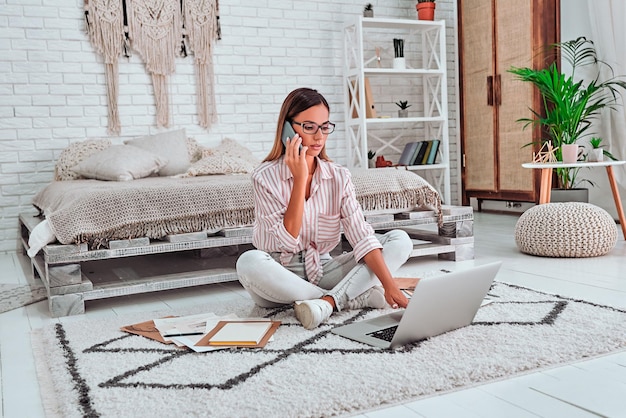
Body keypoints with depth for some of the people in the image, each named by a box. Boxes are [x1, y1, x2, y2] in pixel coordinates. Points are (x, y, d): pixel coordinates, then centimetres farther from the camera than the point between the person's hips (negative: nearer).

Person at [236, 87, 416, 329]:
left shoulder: (339, 177, -2)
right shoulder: (265, 177, -11)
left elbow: (361, 236, -13)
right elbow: (287, 240, -19)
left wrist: (390, 286, -26)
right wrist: (300, 179, -22)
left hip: (322, 271, 3)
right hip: (279, 279, -3)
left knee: (400, 240, -10)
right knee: (249, 262, -38)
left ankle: (328, 301, -29)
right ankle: (357, 297, -24)